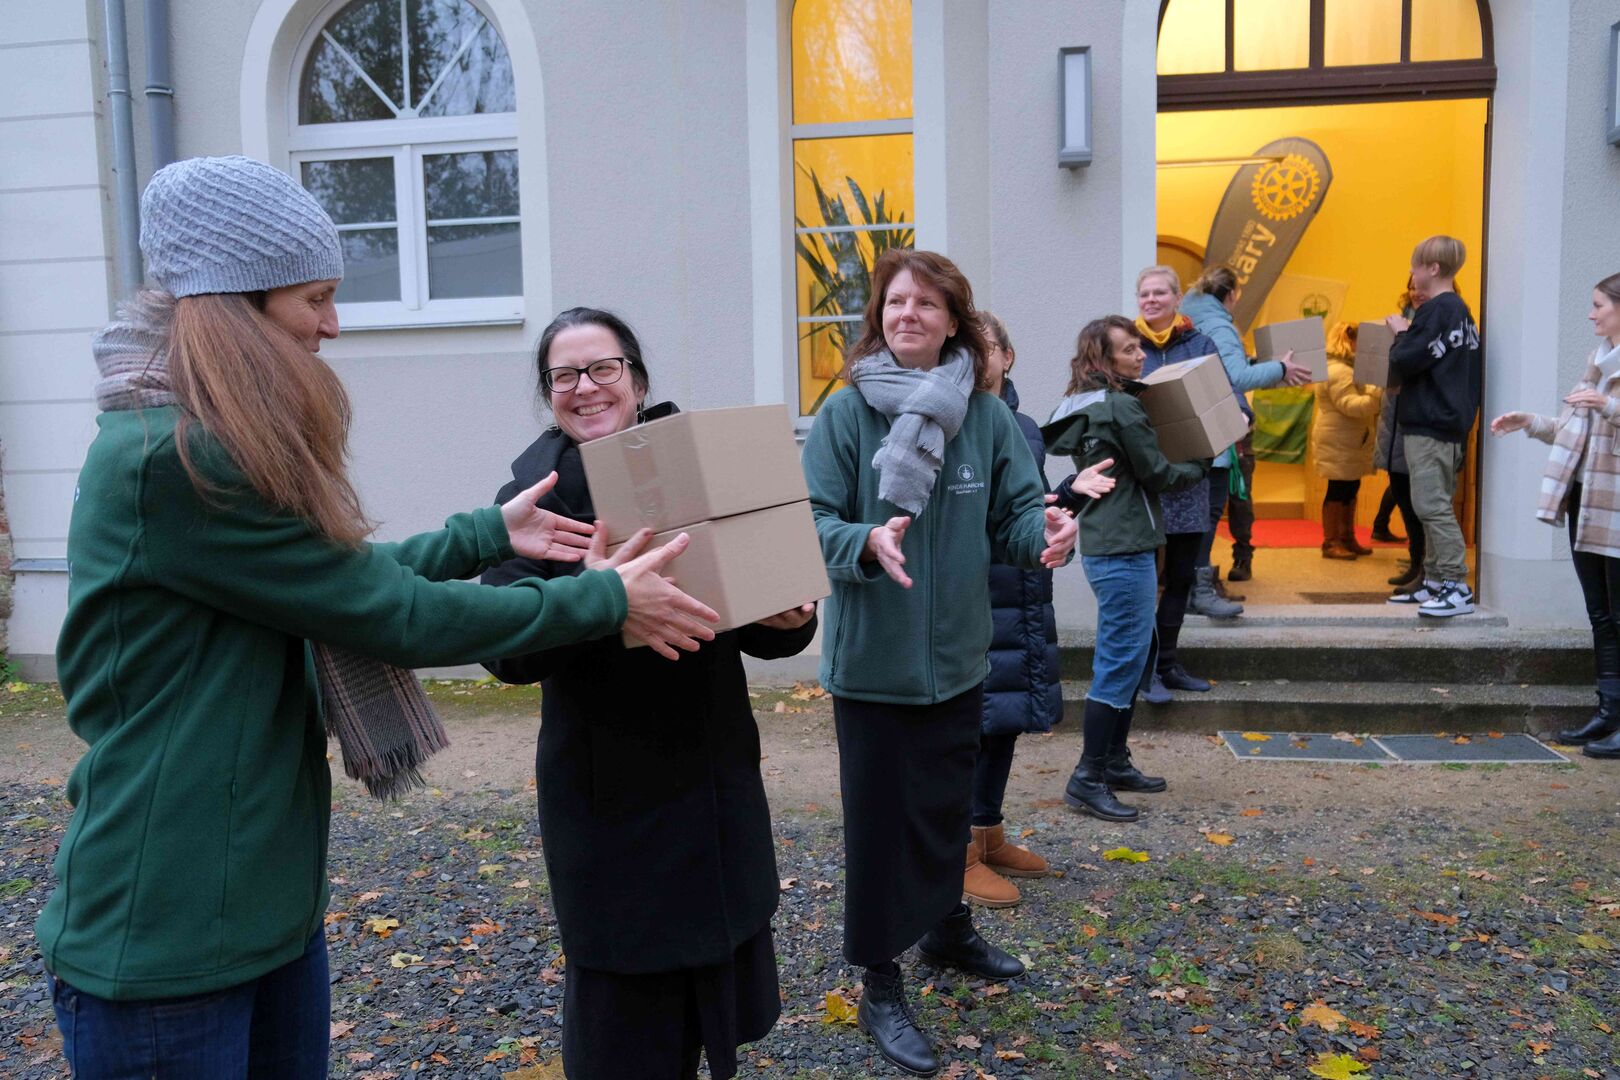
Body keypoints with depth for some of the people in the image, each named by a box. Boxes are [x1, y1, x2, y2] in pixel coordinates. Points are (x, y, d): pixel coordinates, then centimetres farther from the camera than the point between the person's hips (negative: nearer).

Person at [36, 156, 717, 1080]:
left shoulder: (217, 450, 8)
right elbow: (394, 612, -21)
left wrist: (490, 533, 15)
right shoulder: (171, 462, -23)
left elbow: (345, 578, 15)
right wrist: (607, 600, -13)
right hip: (164, 938, -9)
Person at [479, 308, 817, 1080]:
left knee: (720, 964, 17)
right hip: (608, 790, -4)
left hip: (717, 776, 4)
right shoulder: (533, 498, -7)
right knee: (622, 995, 7)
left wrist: (790, 619, -16)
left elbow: (756, 630, 7)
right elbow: (506, 650, -18)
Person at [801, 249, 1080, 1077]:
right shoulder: (844, 413, -11)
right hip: (873, 660, -4)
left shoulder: (988, 416, -1)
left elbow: (1015, 515, 1)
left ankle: (947, 930, 46)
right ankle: (880, 988, 22)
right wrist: (867, 541, -34)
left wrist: (1046, 534, -22)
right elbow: (814, 523, -14)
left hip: (955, 654, 4)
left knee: (948, 805, 21)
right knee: (880, 816, 5)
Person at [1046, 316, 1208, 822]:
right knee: (1120, 661, -6)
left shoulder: (1084, 407, 13)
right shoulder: (1122, 409, -16)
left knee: (1130, 654, 18)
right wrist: (1200, 467, 8)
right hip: (1124, 551, -10)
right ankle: (1088, 779, -1)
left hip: (1104, 547, 10)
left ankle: (1115, 761, 27)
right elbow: (1157, 475, -10)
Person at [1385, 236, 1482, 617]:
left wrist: (1400, 333, 0)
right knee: (1436, 506, 14)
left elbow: (1404, 362, -19)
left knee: (1431, 506, -10)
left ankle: (1457, 587, -9)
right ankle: (1435, 582, 20)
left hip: (1428, 425, -10)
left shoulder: (1435, 310, -14)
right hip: (1452, 422, 10)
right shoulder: (1461, 311, 16)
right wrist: (1409, 335, 17)